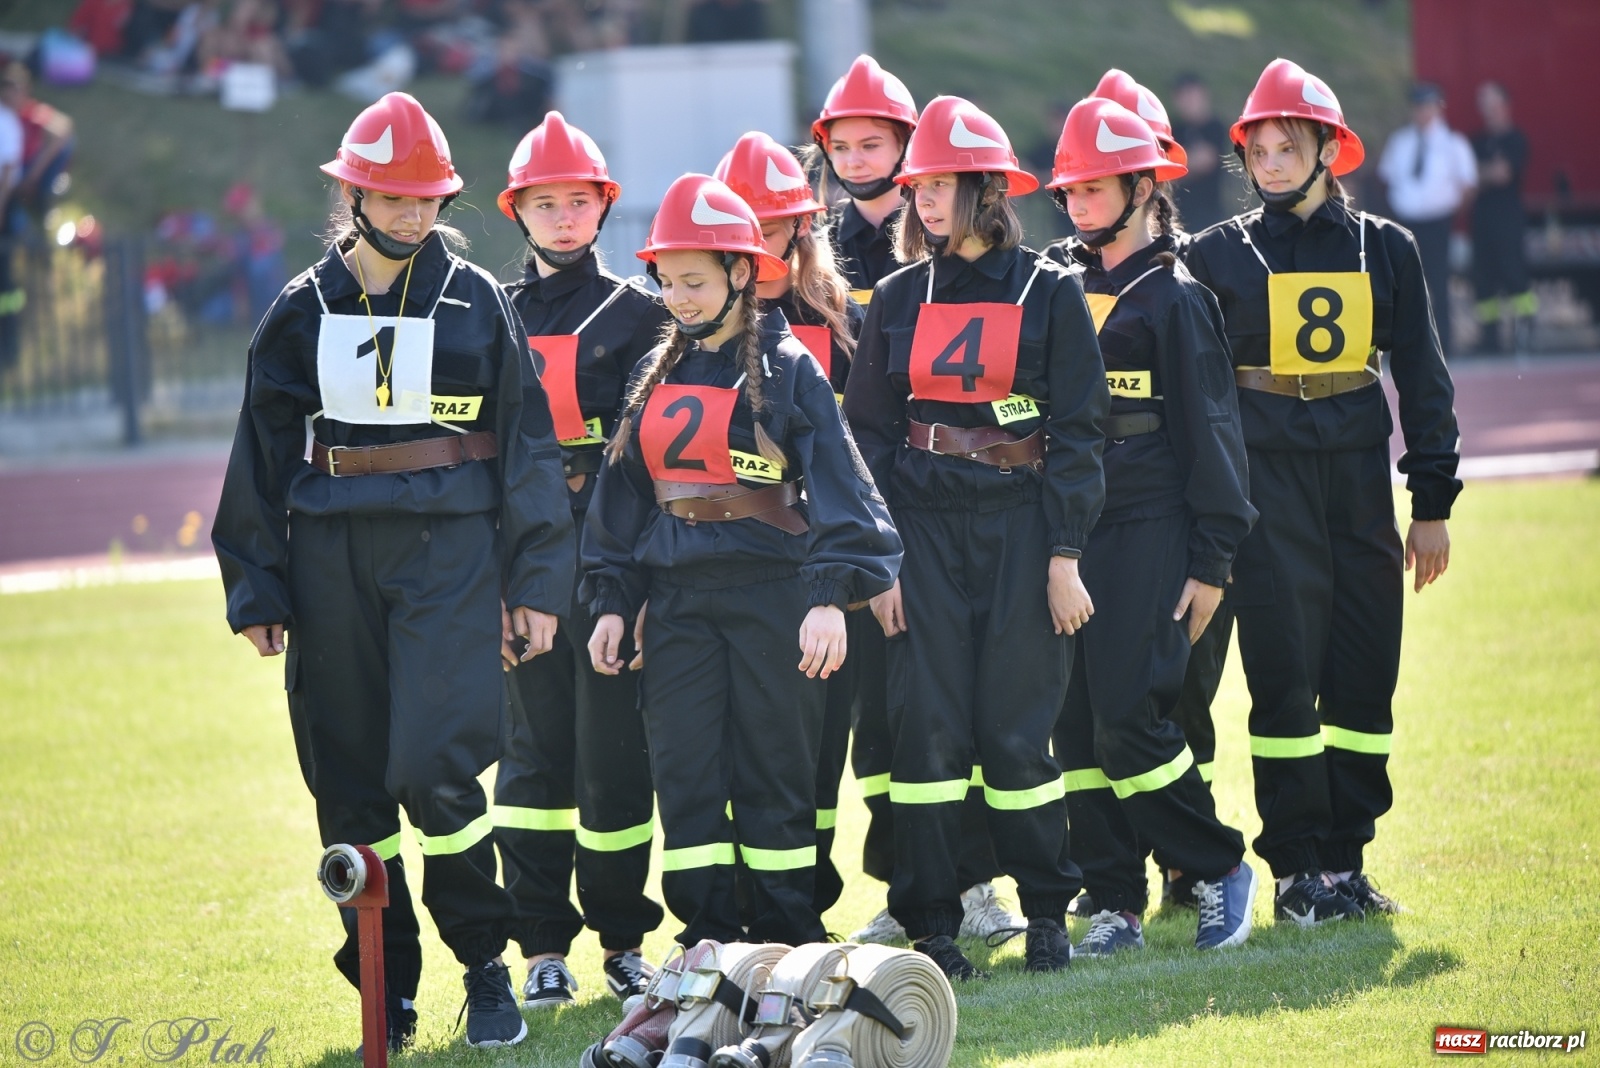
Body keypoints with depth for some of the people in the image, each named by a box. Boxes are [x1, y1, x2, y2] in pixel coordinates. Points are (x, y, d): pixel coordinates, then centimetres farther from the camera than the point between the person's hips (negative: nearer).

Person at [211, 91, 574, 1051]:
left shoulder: (476, 303, 4)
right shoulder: (305, 311, 8)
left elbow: (526, 443, 5)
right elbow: (264, 454, 11)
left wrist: (536, 580, 1)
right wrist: (256, 587, 7)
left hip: (450, 550, -3)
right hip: (333, 561, 3)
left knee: (435, 771, -15)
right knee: (350, 784, 4)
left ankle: (486, 968, 2)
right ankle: (387, 992, 14)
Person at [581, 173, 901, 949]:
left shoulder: (788, 368, -4)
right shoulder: (657, 375, 13)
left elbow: (835, 481, -10)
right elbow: (624, 493, 18)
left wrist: (831, 594, -19)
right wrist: (612, 601, 13)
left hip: (772, 594, -5)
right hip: (678, 600, 5)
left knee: (775, 775, 1)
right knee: (684, 774, 0)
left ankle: (788, 949, 8)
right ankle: (709, 946, 5)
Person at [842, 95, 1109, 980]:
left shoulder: (1049, 294, -1)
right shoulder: (899, 299, 7)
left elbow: (1078, 432, -2)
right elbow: (870, 431, 7)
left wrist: (1064, 557, -8)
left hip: (1020, 524, -2)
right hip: (923, 525, 2)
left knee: (1015, 728, -1)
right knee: (925, 723, -2)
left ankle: (1047, 912, 14)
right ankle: (931, 927, 3)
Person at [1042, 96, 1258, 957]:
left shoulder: (1174, 298, -1)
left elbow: (1210, 434, -2)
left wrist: (1210, 563, -6)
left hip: (1145, 531, -5)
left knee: (1129, 721, -12)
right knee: (1075, 724, 2)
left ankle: (1218, 869, 6)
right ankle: (1113, 903, 9)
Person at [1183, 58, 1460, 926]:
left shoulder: (1384, 249, 8)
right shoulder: (1217, 255, 3)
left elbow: (1423, 379, 10)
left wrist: (1433, 503, 6)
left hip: (1359, 473, 2)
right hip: (1266, 483, -2)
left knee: (1365, 674, 2)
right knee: (1284, 671, -5)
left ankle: (1347, 859, 11)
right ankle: (1298, 870, 1)